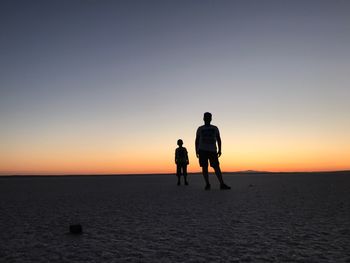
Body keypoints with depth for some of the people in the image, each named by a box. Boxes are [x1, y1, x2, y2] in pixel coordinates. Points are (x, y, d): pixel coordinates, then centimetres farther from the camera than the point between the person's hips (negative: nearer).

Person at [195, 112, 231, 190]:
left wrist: (219, 150, 2)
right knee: (204, 167, -2)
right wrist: (196, 151, 1)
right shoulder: (200, 129, 12)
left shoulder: (215, 128, 14)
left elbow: (218, 139, 12)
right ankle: (207, 184, 4)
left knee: (216, 167, -6)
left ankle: (222, 184, -8)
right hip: (202, 150, 0)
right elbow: (197, 140, 11)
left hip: (212, 151, 0)